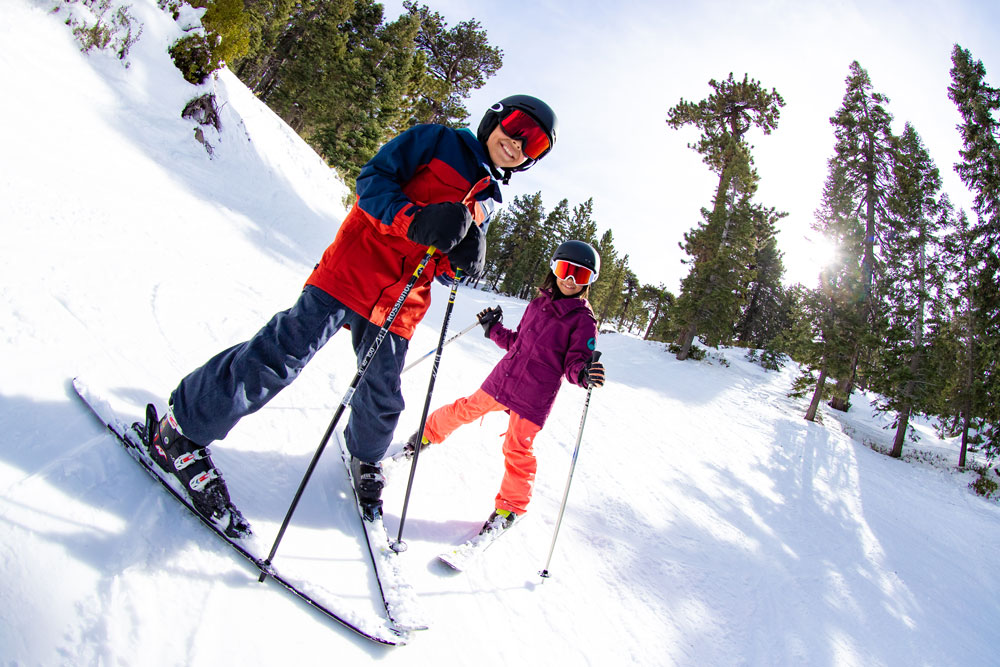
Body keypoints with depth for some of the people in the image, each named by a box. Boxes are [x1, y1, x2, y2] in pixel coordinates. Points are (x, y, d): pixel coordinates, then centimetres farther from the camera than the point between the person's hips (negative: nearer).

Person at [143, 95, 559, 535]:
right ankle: (182, 429, 3)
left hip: (399, 305, 5)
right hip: (352, 271, -5)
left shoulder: (489, 201, 17)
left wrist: (461, 260, -7)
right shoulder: (437, 141, 3)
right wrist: (415, 220, -23)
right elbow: (372, 180, -5)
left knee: (382, 398, 9)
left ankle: (365, 457, 40)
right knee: (282, 354, -13)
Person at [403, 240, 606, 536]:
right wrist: (493, 328, 14)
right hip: (502, 379, 5)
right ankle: (429, 433, 45)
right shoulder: (538, 303, 7)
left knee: (517, 450, 1)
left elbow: (573, 363, -13)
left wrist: (583, 373, -34)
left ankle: (510, 507, 23)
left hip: (534, 399, -5)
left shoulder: (584, 322, -9)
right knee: (466, 409, 16)